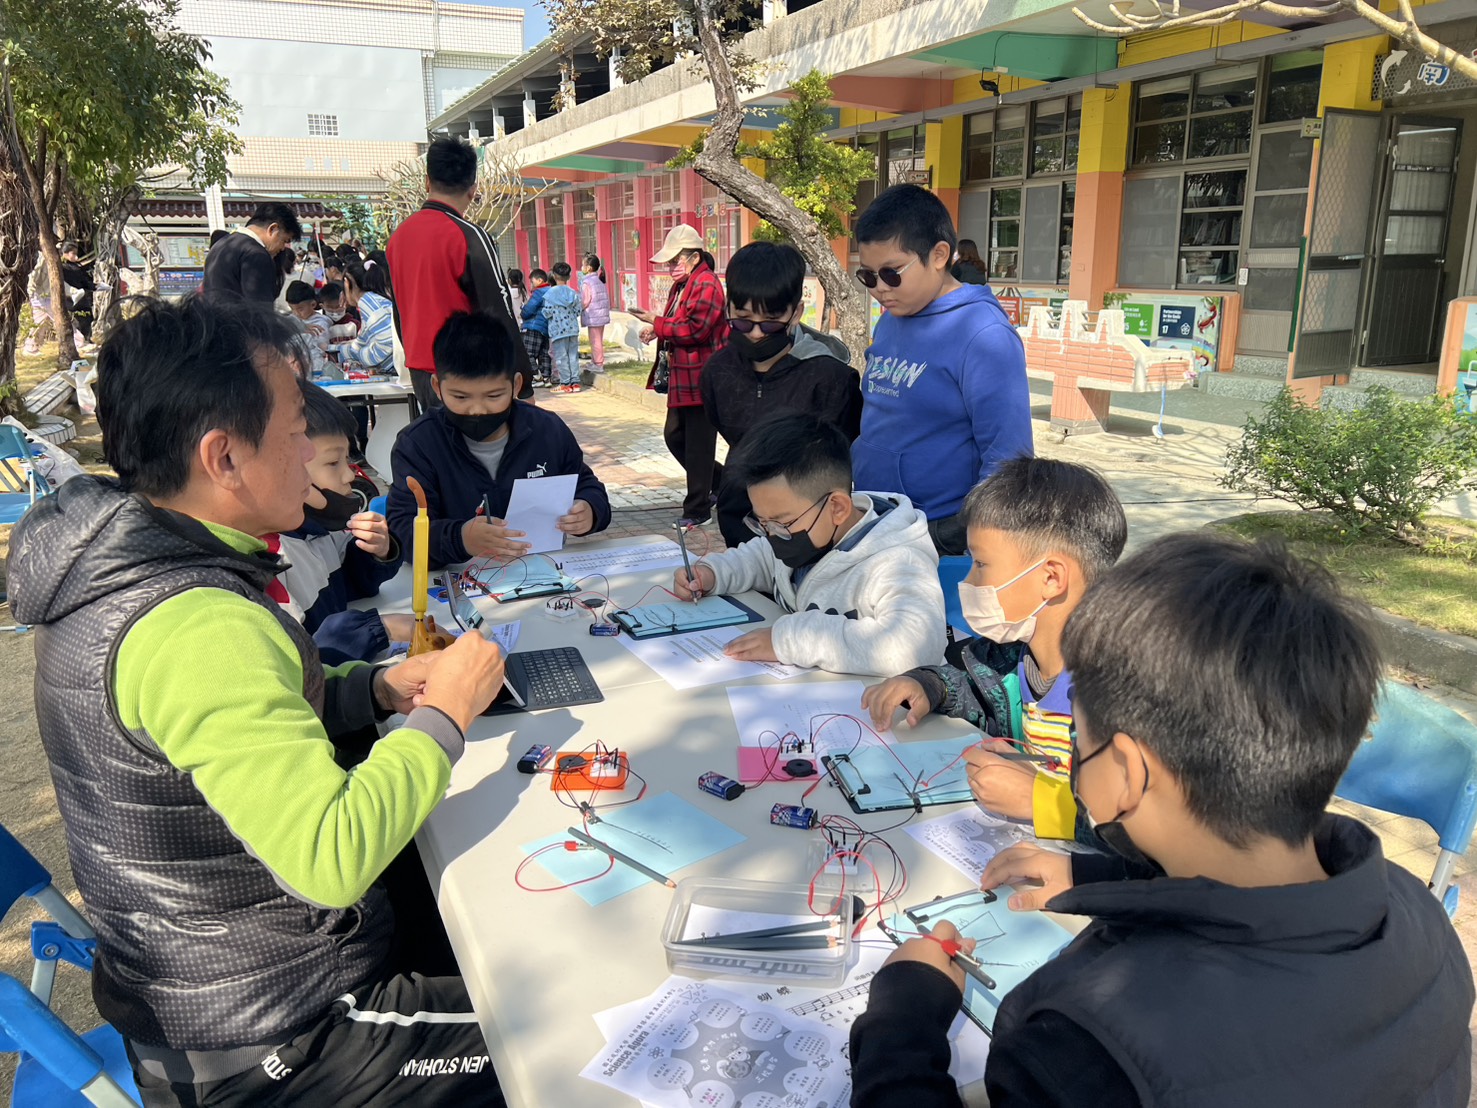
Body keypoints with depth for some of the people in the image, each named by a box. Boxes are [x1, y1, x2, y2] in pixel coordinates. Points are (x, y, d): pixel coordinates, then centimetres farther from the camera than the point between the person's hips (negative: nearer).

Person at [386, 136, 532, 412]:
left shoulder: (398, 237, 8)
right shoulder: (469, 237, -13)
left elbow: (400, 312, 16)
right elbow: (500, 316, -15)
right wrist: (524, 387, -11)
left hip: (420, 373, 7)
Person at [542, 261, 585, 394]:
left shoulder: (550, 293, -10)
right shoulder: (573, 293, 2)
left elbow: (547, 313, -12)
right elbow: (577, 311, 5)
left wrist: (543, 310, 10)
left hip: (558, 330, -4)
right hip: (572, 328, 4)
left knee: (561, 357, 2)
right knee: (573, 356, 9)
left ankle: (565, 383, 2)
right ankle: (575, 382, 11)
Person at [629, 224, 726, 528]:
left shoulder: (706, 285, -15)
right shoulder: (681, 285, 16)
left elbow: (696, 328, -23)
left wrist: (657, 323, -16)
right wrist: (657, 331, 4)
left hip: (701, 379, -10)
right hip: (683, 378, 11)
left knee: (698, 445, -2)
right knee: (674, 436, 16)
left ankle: (698, 510, 9)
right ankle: (720, 481, 31)